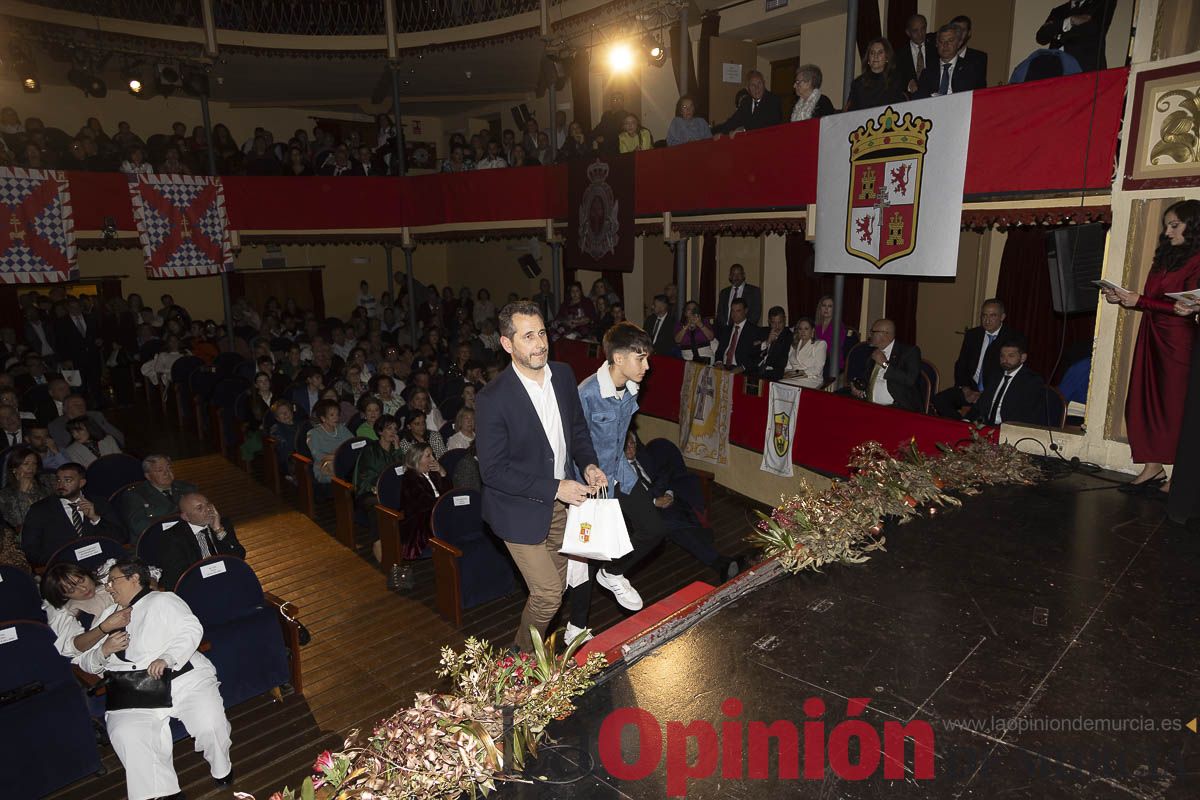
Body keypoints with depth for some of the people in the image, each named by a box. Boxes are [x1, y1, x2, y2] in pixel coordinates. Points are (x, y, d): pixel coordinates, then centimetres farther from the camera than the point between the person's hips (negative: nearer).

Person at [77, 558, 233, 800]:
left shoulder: (163, 601, 9)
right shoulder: (107, 616, 26)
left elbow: (191, 629, -5)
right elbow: (87, 663, 25)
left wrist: (167, 658, -20)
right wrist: (104, 651, 2)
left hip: (184, 678, -4)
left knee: (210, 723, -24)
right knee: (125, 734, -28)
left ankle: (221, 769, 5)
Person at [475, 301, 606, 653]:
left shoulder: (563, 375, -5)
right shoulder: (493, 399, -24)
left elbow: (578, 427, 10)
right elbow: (493, 471, -22)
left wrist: (588, 465, -9)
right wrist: (554, 489, -24)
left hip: (560, 501, 7)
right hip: (521, 510, -6)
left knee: (557, 583, 20)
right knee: (547, 593, 0)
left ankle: (531, 643, 47)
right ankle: (524, 654, 30)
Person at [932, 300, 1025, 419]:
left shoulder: (1014, 337, -3)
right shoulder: (972, 335, 11)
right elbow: (960, 365, 14)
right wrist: (964, 388, -4)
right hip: (971, 388, 5)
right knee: (939, 399, -19)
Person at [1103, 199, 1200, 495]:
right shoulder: (1165, 257, 17)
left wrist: (1140, 301, -15)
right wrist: (1123, 299, 2)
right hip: (1152, 337, 7)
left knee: (1175, 403, -2)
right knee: (1145, 401, 4)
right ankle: (1153, 469, 10)